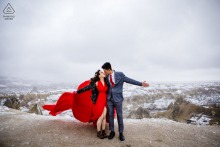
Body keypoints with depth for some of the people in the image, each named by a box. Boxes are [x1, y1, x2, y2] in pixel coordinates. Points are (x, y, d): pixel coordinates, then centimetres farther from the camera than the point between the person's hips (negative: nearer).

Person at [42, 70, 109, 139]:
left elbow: (107, 92, 15)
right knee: (100, 117, -4)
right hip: (98, 102, -5)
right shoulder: (95, 83, -9)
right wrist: (77, 92, -5)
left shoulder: (106, 82, 5)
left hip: (104, 102, 5)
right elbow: (86, 88, -5)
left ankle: (103, 132, 20)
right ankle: (98, 133, 12)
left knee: (104, 116, 7)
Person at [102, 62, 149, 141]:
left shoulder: (120, 74, -10)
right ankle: (112, 132, 25)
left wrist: (141, 83, -12)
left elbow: (129, 80, -8)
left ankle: (121, 133, 21)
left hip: (118, 98, -3)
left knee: (119, 115, 6)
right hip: (109, 98, 3)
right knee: (110, 115, 9)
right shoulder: (106, 77, 2)